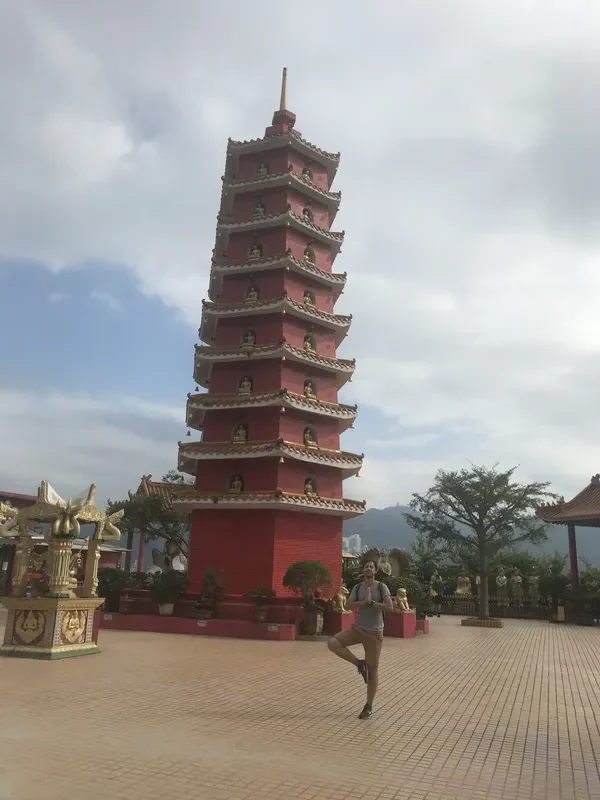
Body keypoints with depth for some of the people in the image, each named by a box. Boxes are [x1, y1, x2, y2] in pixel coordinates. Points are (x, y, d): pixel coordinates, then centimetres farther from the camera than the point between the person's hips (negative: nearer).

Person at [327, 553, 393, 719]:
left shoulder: (381, 587, -5)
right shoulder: (358, 587, 4)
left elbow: (390, 607, -17)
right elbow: (349, 606, -9)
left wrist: (372, 602, -17)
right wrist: (365, 601, -20)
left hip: (374, 633, -3)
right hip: (357, 629, 4)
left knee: (373, 669, 1)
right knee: (332, 643, -15)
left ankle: (369, 706, 16)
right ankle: (359, 664, 0)